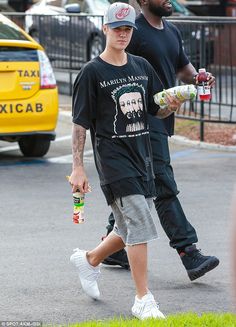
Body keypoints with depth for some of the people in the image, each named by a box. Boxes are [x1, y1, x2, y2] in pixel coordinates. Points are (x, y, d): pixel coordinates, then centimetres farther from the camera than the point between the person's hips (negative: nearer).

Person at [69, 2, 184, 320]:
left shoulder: (142, 66, 12)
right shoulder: (92, 72, -5)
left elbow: (158, 111, 17)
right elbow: (80, 123, -6)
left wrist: (171, 105, -7)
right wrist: (78, 167, -11)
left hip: (142, 156, 7)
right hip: (113, 155, -6)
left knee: (130, 229, 13)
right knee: (140, 225, -14)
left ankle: (89, 259, 39)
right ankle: (143, 301, -9)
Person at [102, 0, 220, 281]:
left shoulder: (172, 31, 15)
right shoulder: (135, 32, -11)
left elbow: (183, 67, 26)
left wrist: (196, 77, 4)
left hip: (162, 119, 9)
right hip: (143, 120, -9)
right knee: (164, 187, -11)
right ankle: (189, 255, -15)